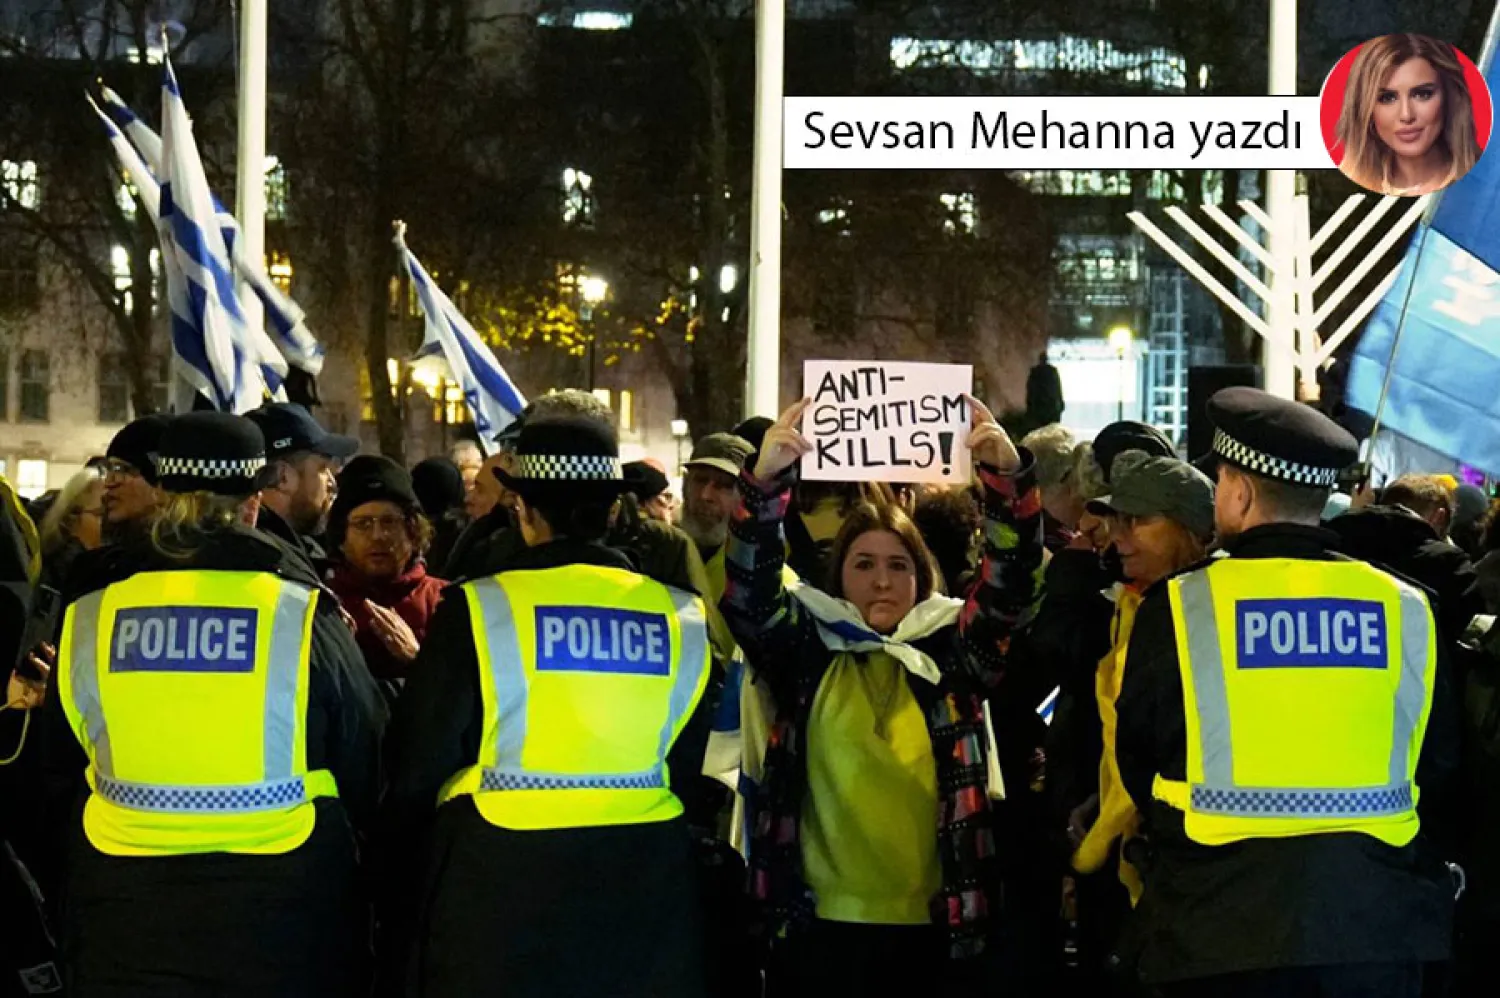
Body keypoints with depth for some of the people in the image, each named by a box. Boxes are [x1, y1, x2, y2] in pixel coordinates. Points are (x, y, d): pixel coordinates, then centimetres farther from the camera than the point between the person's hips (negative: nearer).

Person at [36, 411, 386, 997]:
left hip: (125, 920, 2)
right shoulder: (302, 612, -9)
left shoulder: (88, 616, -2)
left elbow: (55, 782, 9)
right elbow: (367, 771, 0)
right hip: (277, 922, -2)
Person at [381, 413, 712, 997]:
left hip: (500, 885, -3)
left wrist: (403, 885, 11)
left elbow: (418, 767, -4)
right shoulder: (684, 619, 1)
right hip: (645, 886, 3)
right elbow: (698, 770, 9)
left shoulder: (479, 608, -9)